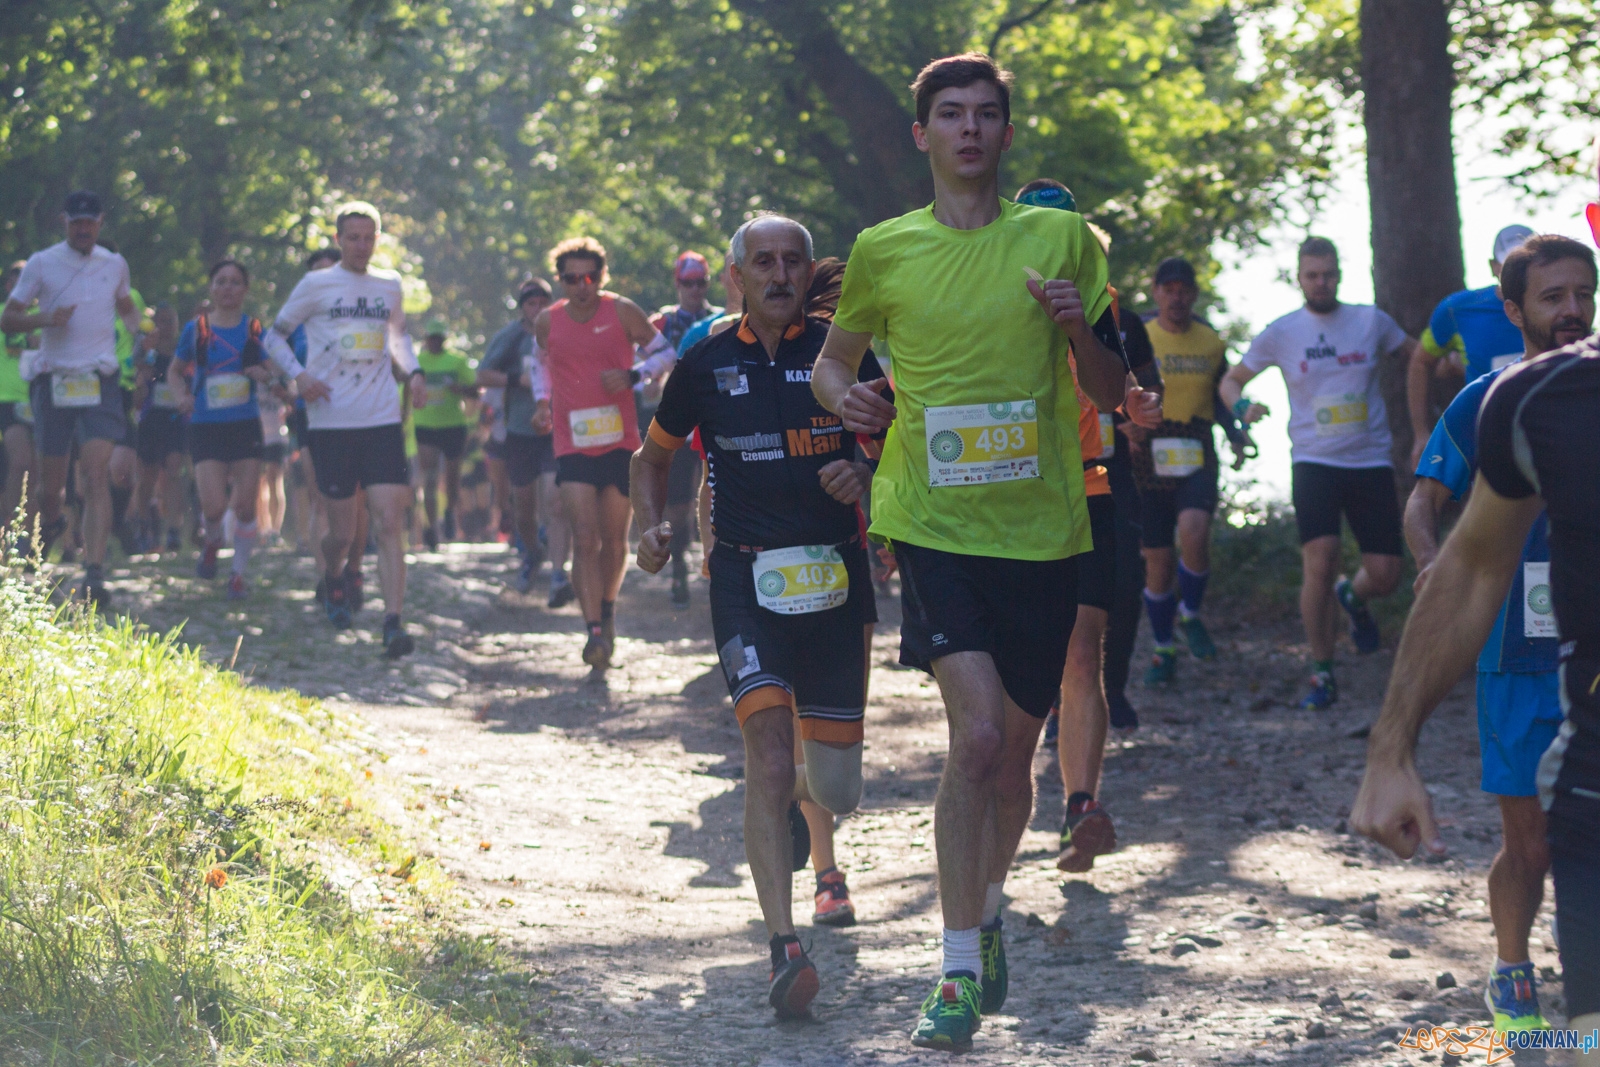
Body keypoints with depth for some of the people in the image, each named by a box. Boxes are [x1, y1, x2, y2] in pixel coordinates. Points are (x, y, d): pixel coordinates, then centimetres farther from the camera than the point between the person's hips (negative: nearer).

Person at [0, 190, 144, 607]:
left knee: (97, 474, -16)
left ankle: (94, 574, -22)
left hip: (100, 381, 0)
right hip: (54, 380, 0)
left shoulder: (114, 265, 11)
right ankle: (49, 522, 43)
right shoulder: (42, 264, 3)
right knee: (51, 481, 5)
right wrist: (44, 318, -16)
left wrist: (139, 331, 7)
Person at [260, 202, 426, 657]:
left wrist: (413, 371, 10)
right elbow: (275, 336, 9)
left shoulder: (389, 285, 12)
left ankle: (393, 623, -16)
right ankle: (333, 579, 38)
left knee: (389, 523, -12)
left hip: (383, 420, 2)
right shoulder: (316, 285, 2)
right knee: (342, 531, 3)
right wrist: (299, 375, -8)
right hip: (331, 423, -2)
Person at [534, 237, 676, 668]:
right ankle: (595, 632, -19)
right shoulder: (547, 322, 2)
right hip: (573, 449, 0)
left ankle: (607, 609, 34)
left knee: (614, 540, 8)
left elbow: (666, 354, 5)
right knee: (585, 538, -14)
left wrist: (633, 375, -12)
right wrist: (545, 401, 10)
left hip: (621, 444, 0)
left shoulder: (622, 312, -2)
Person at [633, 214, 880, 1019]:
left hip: (835, 573, 1)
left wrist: (866, 476, -11)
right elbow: (655, 454, 19)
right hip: (747, 577, -1)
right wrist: (651, 527, 2)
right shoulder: (707, 365, 4)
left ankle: (801, 794, 47)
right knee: (768, 751, -20)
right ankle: (783, 947, -21)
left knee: (837, 790, 6)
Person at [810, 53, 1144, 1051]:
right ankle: (960, 971, -11)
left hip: (1043, 528, 2)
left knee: (1014, 756, 11)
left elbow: (1114, 392, 8)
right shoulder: (885, 251, 4)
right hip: (935, 522, -2)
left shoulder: (1062, 240, 4)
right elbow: (834, 360, 19)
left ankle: (988, 907, 39)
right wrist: (847, 397, -4)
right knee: (976, 735, -19)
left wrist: (1079, 329, -13)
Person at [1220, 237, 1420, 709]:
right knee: (1320, 563, -18)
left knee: (1385, 575, -3)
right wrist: (1242, 406, -11)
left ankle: (1353, 597, 36)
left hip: (1372, 462, 2)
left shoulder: (1371, 321, 4)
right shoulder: (1281, 333, 2)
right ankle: (1322, 674, -3)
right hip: (1314, 462, -1)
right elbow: (1230, 380, 12)